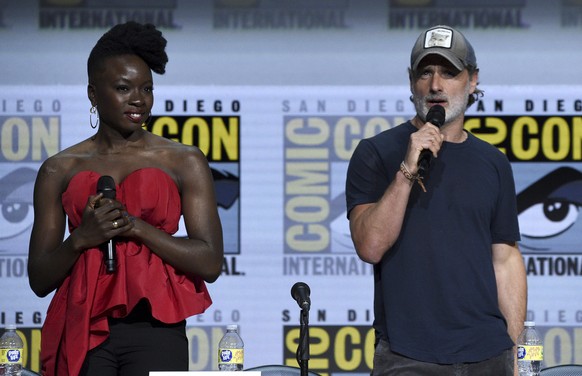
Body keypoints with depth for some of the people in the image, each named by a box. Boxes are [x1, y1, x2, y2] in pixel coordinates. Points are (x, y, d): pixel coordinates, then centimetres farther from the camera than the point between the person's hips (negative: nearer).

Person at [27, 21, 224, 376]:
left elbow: (210, 263, 0)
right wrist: (81, 238, -9)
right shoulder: (60, 170, 12)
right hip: (82, 333, 1)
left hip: (154, 330, -1)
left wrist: (135, 227, -10)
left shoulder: (184, 162, 9)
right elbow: (40, 280, 10)